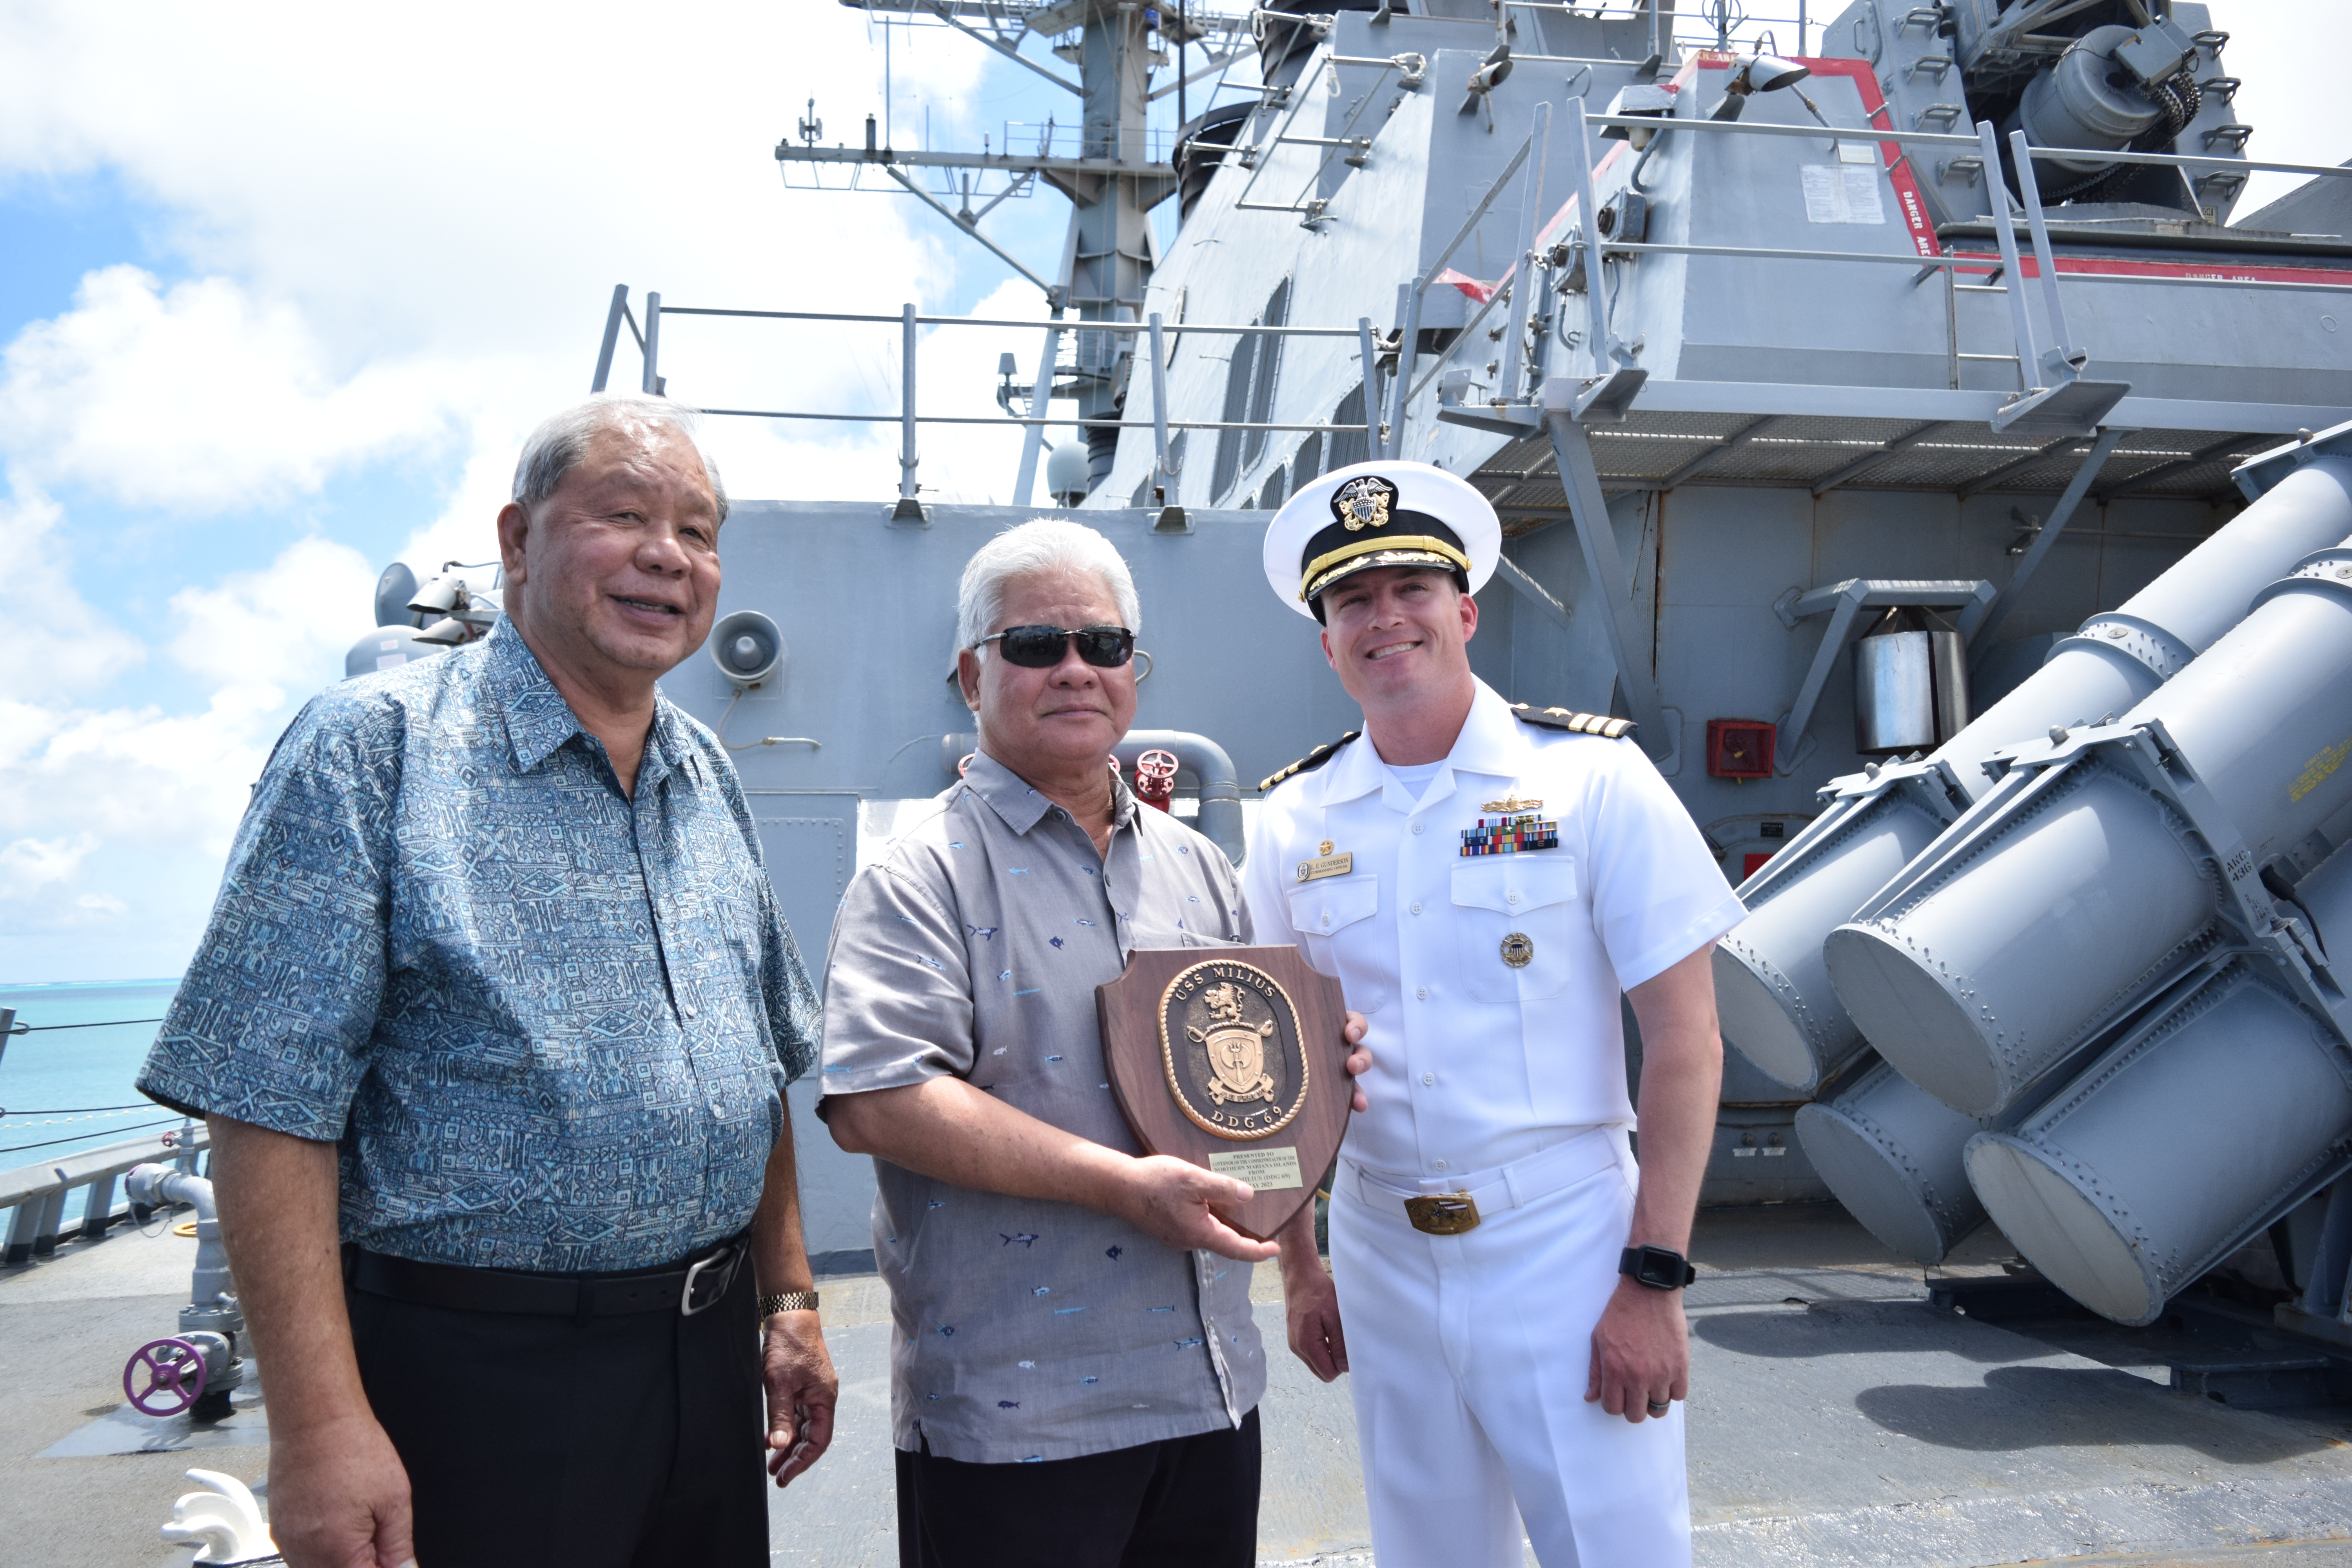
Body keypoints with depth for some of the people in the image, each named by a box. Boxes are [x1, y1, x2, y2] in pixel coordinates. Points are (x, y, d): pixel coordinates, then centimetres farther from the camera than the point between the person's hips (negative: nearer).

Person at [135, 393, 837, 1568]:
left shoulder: (706, 776, 8)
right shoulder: (373, 748, -10)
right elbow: (269, 1101, -15)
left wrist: (789, 1302, 11)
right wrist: (319, 1425, -19)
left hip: (708, 1363, 6)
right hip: (477, 1379, -6)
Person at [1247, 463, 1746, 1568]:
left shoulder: (1592, 777, -7)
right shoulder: (1292, 821, 2)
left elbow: (1684, 1039, -9)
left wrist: (1654, 1279, -13)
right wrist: (1297, 1265, 9)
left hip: (1565, 1245, -3)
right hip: (1380, 1257, 4)